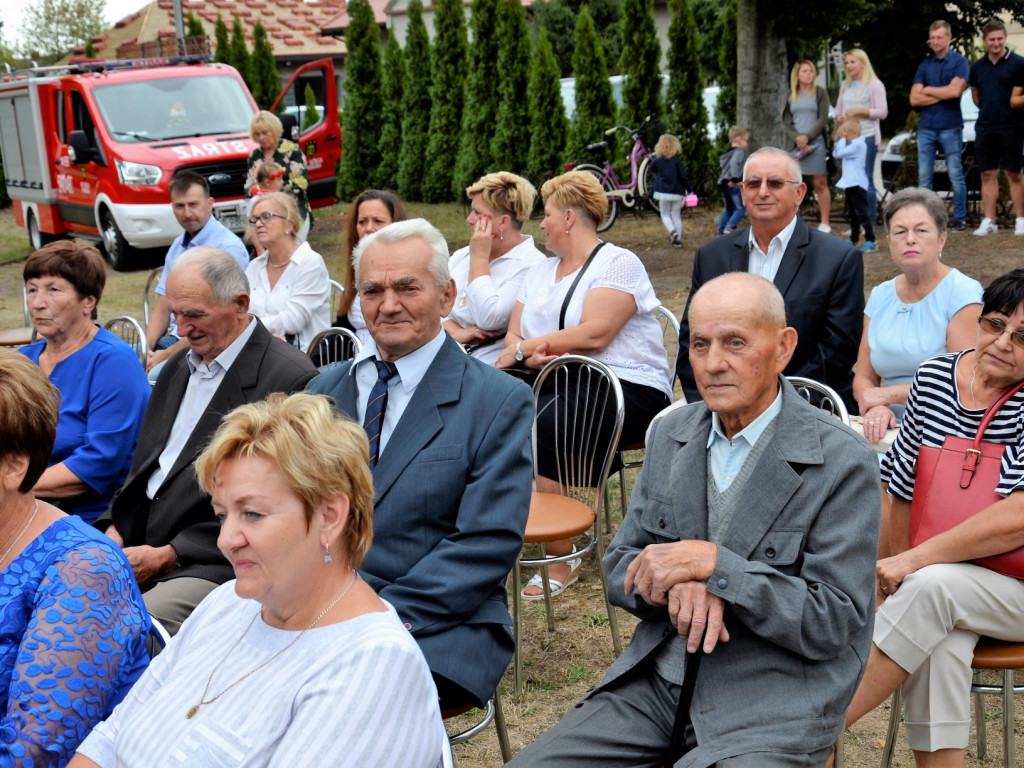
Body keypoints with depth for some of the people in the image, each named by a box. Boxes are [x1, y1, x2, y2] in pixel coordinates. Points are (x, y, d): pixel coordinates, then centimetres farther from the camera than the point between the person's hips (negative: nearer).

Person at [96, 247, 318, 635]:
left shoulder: (290, 378, -10)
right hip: (135, 547, 8)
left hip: (212, 563, -8)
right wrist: (115, 532, 4)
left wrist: (166, 556, -15)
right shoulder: (179, 366, 19)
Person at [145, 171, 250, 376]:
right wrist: (147, 349, -4)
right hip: (173, 337, 8)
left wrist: (167, 355, -16)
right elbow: (162, 310, 15)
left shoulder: (229, 247, -12)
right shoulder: (177, 246, 15)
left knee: (156, 374, -32)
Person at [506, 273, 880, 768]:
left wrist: (713, 565, -21)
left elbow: (835, 622, -13)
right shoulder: (671, 435, 7)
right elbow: (621, 568, 10)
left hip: (769, 709, -4)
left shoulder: (843, 463, -11)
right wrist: (677, 585, -13)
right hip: (657, 681, 5)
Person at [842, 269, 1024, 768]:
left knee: (932, 586, -32)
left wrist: (914, 561, -23)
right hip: (951, 581, 3)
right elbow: (904, 490, 8)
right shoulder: (934, 378, 1)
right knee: (939, 642, -31)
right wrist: (897, 572, 3)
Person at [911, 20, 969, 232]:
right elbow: (914, 99, 3)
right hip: (926, 128, 4)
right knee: (924, 177, 2)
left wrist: (928, 90, -2)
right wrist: (942, 95, -6)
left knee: (956, 176, 0)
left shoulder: (959, 62, 1)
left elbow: (955, 90, -13)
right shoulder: (924, 66, 12)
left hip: (950, 127, -4)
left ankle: (960, 219, 6)